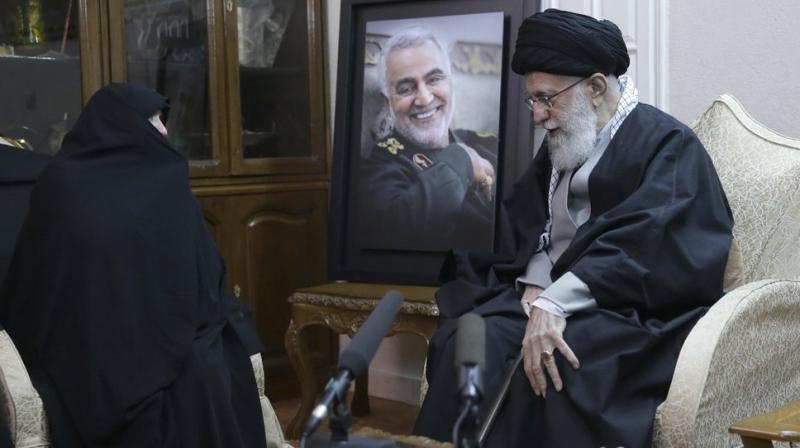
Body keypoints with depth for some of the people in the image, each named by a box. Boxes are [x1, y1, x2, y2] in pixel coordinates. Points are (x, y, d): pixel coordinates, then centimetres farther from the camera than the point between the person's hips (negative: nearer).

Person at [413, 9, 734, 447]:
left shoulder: (665, 143, -4)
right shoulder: (560, 147, 19)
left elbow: (647, 244, -18)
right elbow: (526, 230, 15)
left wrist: (554, 303, -26)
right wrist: (535, 287, -7)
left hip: (631, 310, -6)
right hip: (550, 296, 6)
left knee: (549, 360, -34)